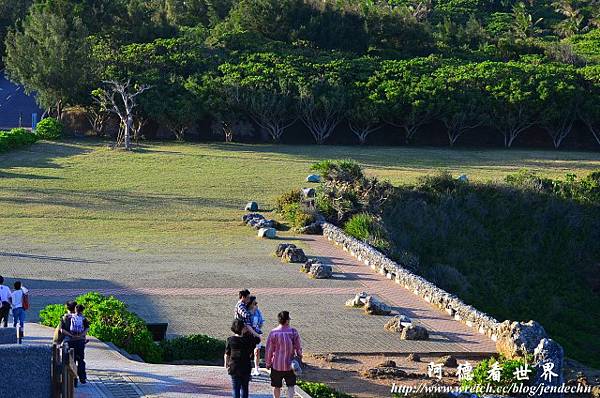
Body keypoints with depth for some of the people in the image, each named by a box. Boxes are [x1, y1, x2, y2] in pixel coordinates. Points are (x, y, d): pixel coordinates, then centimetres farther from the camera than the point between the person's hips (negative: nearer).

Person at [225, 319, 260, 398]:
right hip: (246, 368, 0)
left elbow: (227, 354, -1)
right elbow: (258, 339, 9)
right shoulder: (248, 339, -11)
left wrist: (226, 364, 16)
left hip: (234, 367, 0)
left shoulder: (230, 340, -9)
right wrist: (249, 330, 7)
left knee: (235, 388, 8)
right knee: (244, 388, 13)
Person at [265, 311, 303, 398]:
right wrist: (299, 359, 13)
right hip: (290, 365, 0)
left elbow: (269, 350, -5)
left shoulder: (273, 333, -11)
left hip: (276, 365, 0)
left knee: (277, 386, 13)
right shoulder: (293, 332, -10)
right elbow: (298, 348, -3)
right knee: (291, 385, 7)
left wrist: (268, 363, 6)